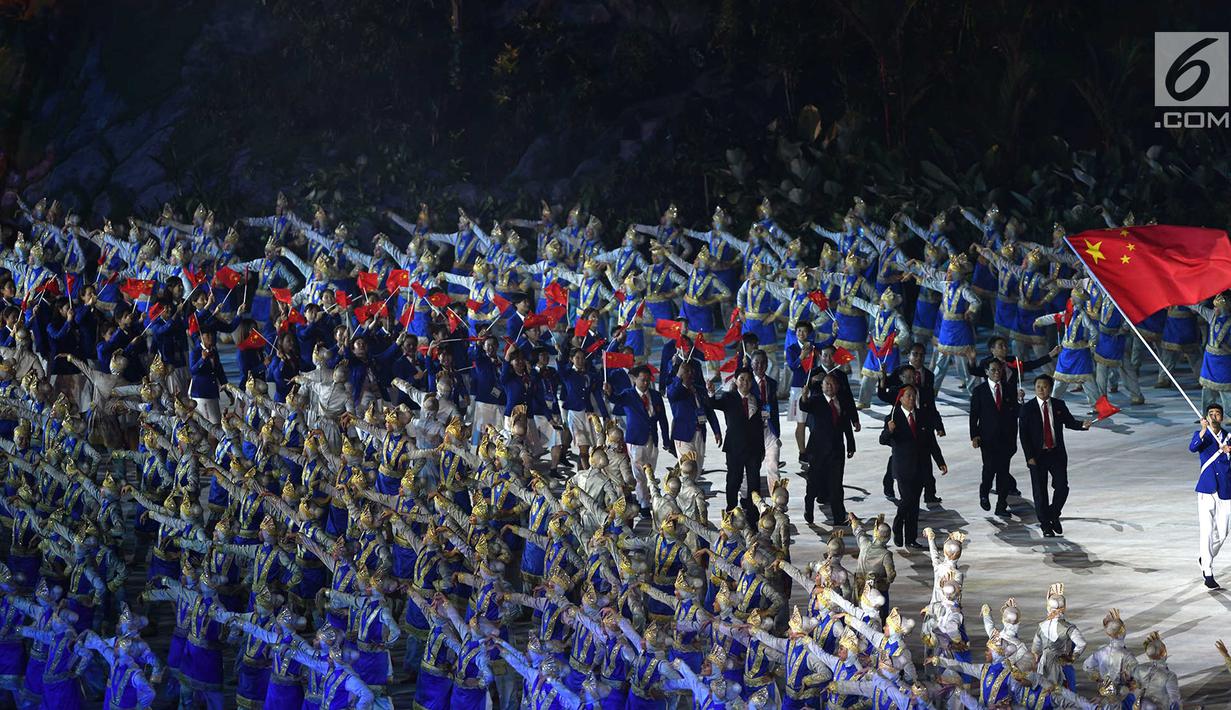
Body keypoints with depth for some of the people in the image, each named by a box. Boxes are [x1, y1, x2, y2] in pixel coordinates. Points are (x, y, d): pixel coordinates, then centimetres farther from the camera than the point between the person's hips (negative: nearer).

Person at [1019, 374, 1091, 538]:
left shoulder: (1059, 405, 3)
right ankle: (1046, 526, 16)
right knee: (1040, 492, 3)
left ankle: (1053, 515, 23)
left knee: (1062, 488, -3)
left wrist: (1082, 425, -13)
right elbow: (1023, 434, -6)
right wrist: (1029, 456, -12)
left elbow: (1069, 422, 10)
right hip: (1037, 455, -2)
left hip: (1057, 453, 2)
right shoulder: (1028, 408, -5)